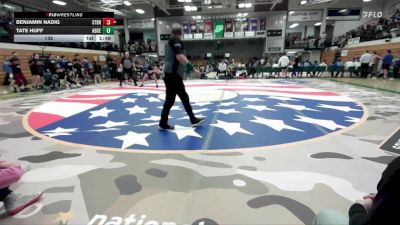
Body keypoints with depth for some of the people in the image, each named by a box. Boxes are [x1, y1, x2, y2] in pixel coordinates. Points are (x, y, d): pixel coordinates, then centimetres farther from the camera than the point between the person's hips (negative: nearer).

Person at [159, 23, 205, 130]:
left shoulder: (170, 41, 19)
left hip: (174, 74, 10)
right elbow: (179, 56, -25)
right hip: (172, 74, -10)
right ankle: (163, 124, 8)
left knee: (184, 97, 12)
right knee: (170, 99, -3)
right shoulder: (176, 40, -10)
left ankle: (193, 120, 20)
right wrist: (192, 68, -26)